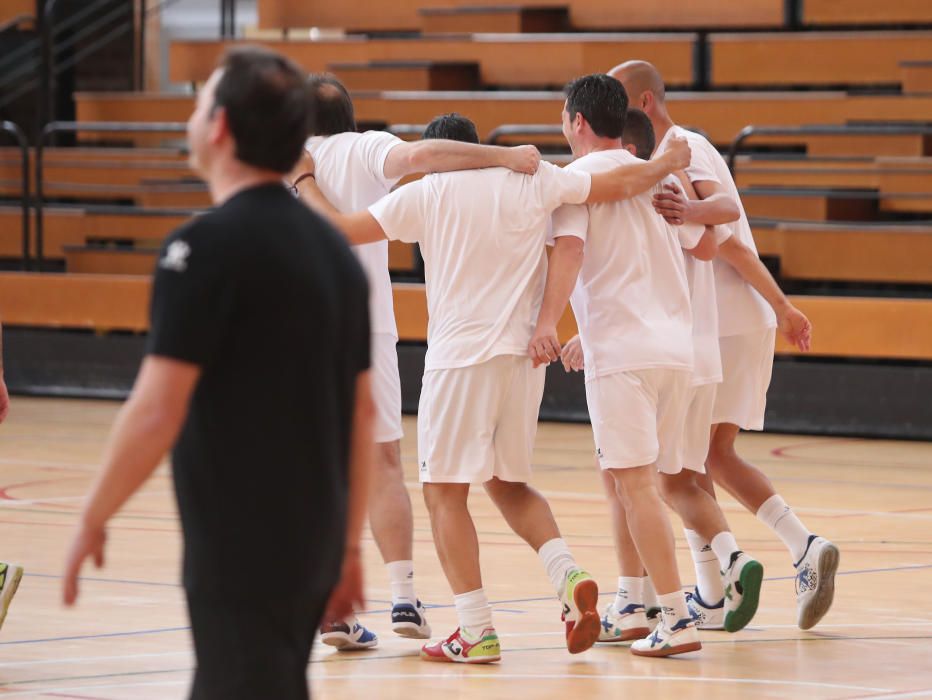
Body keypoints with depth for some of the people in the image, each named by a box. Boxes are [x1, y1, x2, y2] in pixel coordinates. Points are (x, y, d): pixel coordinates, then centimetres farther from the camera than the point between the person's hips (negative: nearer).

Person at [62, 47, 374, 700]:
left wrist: (93, 520, -6)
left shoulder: (209, 246, -15)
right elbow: (364, 412, 13)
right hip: (311, 545, 8)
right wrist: (348, 545, 19)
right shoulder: (336, 249, 9)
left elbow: (155, 413, -18)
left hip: (241, 553, -8)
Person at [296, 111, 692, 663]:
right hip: (525, 354, 4)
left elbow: (337, 228, 1)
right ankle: (570, 576, -2)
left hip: (460, 356, -4)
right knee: (508, 484, 20)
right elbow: (623, 184, 6)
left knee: (446, 493, 4)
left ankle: (477, 632, -2)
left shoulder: (425, 193, 0)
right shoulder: (532, 180, 6)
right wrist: (669, 164, 25)